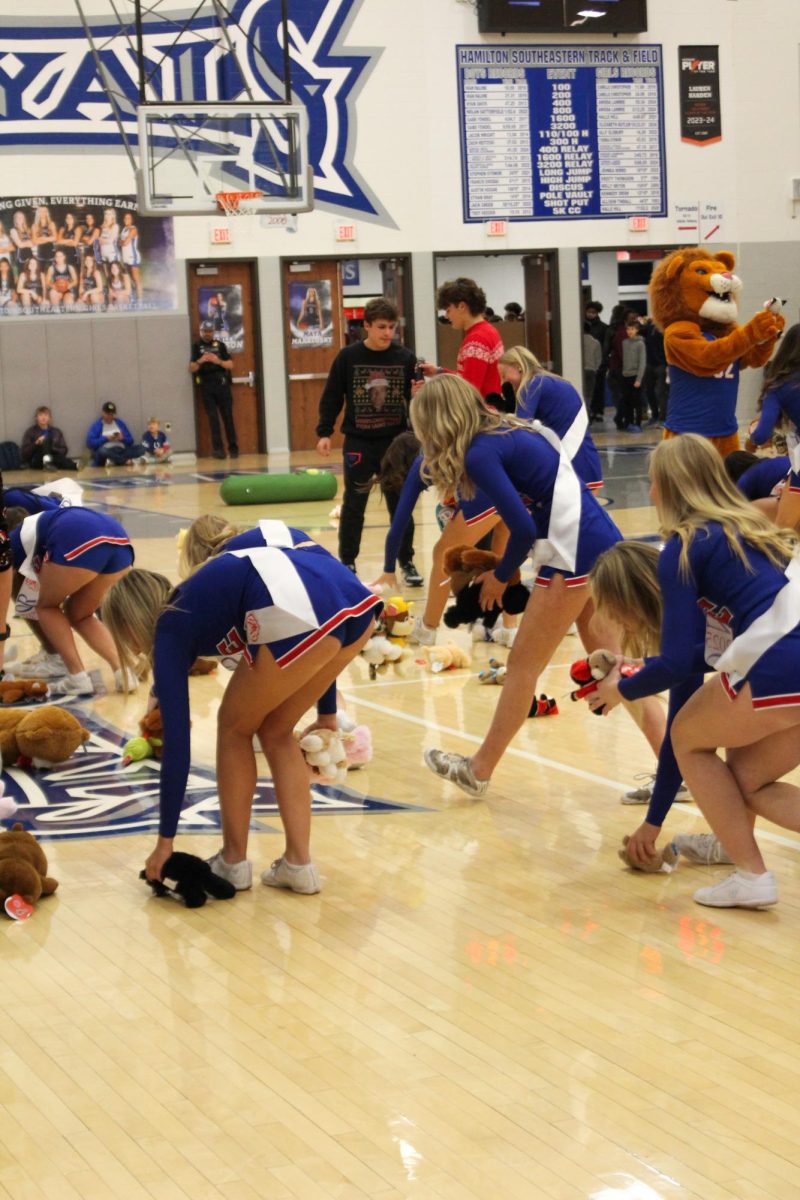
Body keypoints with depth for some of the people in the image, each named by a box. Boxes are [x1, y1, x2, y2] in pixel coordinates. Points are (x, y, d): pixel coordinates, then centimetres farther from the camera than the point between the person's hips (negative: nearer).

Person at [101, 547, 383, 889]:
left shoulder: (170, 632, 14)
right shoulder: (197, 598, 34)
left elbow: (176, 745, 12)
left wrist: (165, 841, 18)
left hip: (300, 614, -8)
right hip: (356, 601, 8)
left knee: (234, 729, 19)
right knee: (276, 731, 25)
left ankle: (233, 863, 27)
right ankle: (298, 864, 23)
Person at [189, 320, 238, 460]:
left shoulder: (220, 345, 10)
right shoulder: (197, 347, 8)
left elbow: (230, 365, 5)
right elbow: (192, 368, 3)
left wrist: (218, 361, -13)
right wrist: (200, 361, -17)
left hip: (222, 384, 0)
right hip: (206, 386, 0)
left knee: (228, 416, 0)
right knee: (213, 418, -3)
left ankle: (233, 448, 4)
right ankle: (217, 448, -2)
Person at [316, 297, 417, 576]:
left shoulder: (405, 358, -3)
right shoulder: (348, 357, -6)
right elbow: (331, 397, 0)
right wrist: (324, 432, -3)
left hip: (396, 442, 1)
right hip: (358, 442, -1)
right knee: (353, 505, 6)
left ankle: (406, 560, 17)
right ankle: (347, 561, 16)